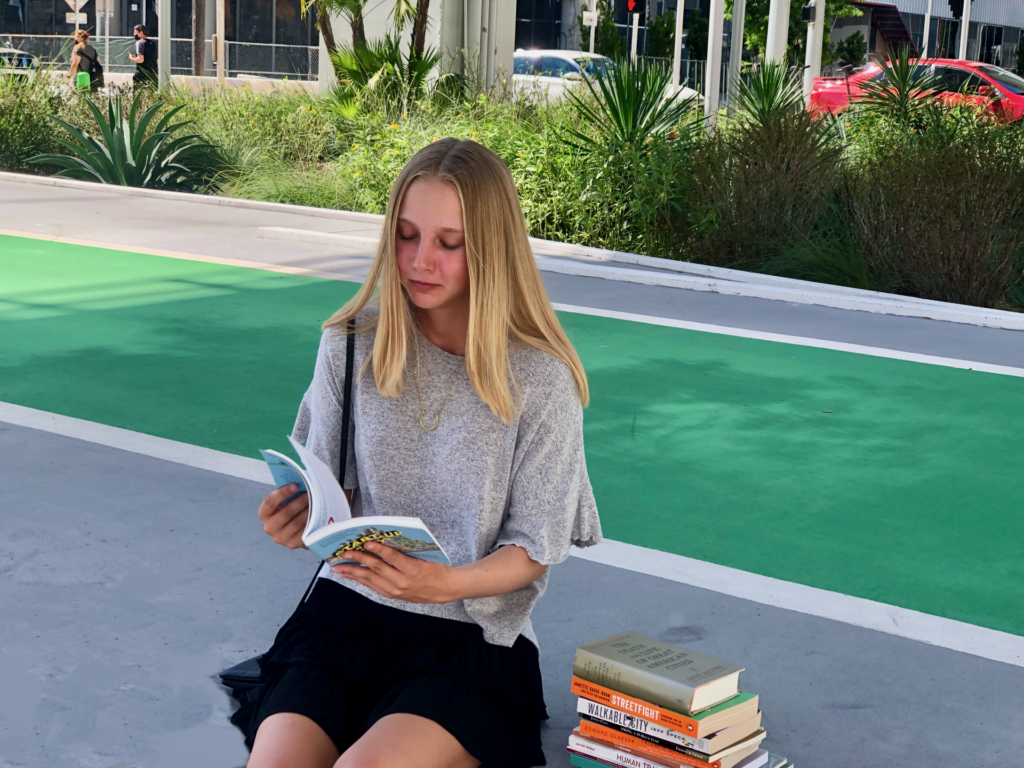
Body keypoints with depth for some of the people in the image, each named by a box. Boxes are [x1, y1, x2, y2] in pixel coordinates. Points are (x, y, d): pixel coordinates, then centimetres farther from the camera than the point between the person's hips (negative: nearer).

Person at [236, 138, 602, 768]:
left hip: (472, 632, -2)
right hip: (347, 606, 3)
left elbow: (534, 548, -4)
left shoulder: (540, 380, -7)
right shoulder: (352, 344, 2)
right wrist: (301, 517, -15)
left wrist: (448, 584, -24)